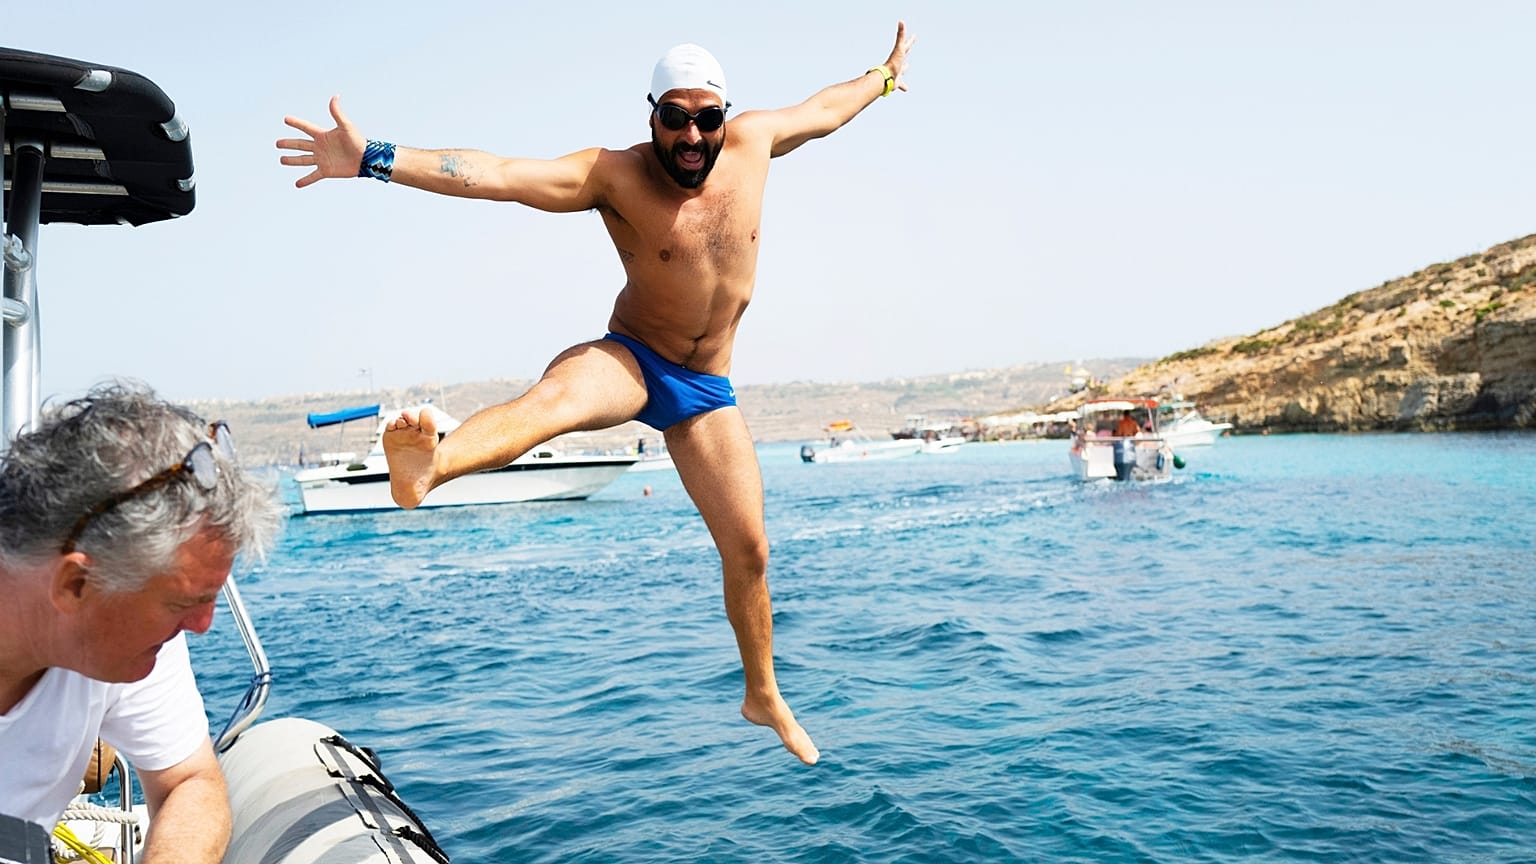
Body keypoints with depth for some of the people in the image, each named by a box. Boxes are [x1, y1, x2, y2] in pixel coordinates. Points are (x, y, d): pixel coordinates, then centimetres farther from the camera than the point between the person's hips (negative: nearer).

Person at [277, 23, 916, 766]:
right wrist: (375, 160, -41)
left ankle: (764, 698, 26)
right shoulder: (617, 175, -17)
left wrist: (884, 77, 35)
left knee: (748, 549, 6)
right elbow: (495, 176, -30)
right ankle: (429, 465, -70)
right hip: (629, 361, -4)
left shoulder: (751, 142, -3)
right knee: (557, 395, -40)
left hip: (706, 387, 4)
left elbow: (822, 110, 18)